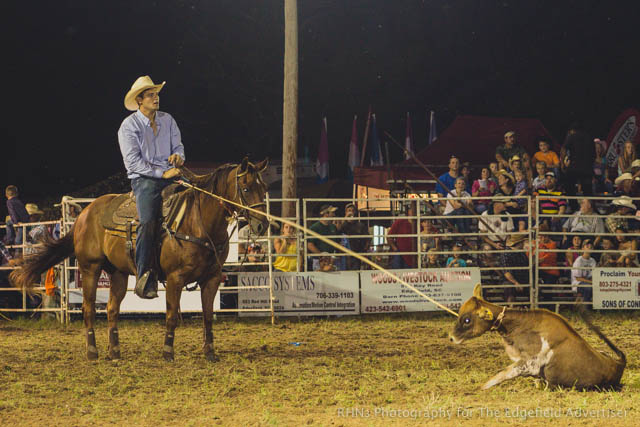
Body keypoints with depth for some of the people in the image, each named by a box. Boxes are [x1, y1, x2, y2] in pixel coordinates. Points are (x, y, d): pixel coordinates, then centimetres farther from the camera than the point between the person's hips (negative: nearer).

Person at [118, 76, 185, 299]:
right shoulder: (129, 126, -1)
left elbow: (178, 146, 16)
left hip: (169, 176, 5)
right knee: (148, 222, -27)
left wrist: (178, 156, -9)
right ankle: (145, 277, -26)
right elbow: (133, 161, -8)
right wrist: (162, 173, -16)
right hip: (144, 179, -5)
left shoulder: (167, 120, 15)